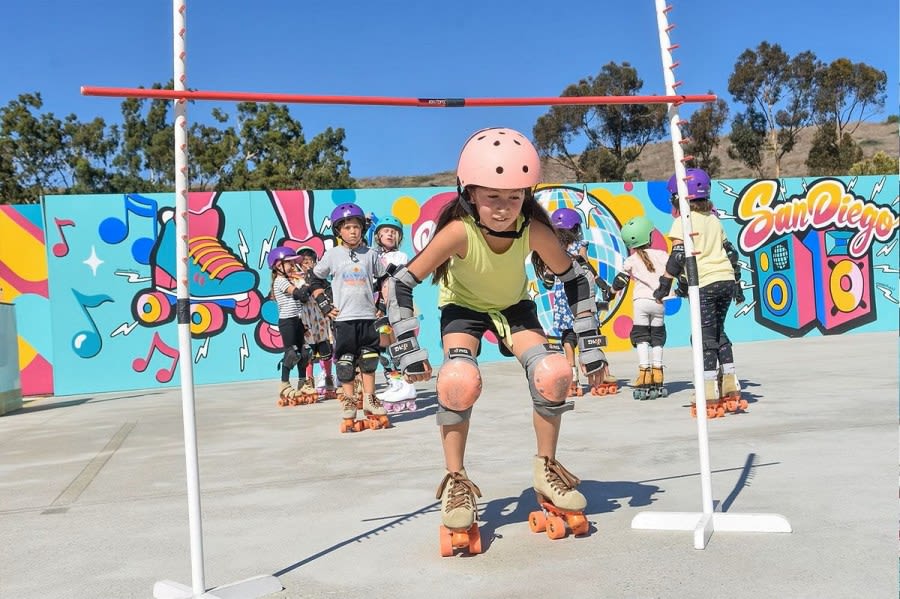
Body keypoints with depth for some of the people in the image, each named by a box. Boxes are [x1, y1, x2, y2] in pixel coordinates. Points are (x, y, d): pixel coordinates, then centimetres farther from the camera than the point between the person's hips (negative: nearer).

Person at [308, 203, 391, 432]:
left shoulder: (370, 254, 6)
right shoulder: (332, 255, 2)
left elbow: (383, 278, 18)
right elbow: (315, 280, 10)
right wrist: (324, 304, 2)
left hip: (367, 315, 2)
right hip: (343, 317, -2)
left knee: (369, 359, 5)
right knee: (345, 361, 1)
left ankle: (369, 399, 18)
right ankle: (349, 401, 13)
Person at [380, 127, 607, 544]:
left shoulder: (535, 231, -30)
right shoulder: (459, 232, -36)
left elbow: (576, 279, -15)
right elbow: (401, 283, -30)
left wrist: (590, 345, -13)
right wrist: (407, 350, -29)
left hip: (513, 306, 2)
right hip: (463, 306, -2)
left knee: (554, 374, -19)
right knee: (459, 381, -28)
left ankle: (546, 468, 6)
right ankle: (456, 480, -6)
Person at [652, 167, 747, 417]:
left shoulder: (683, 222, -3)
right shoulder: (714, 219, 18)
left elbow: (678, 256, -12)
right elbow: (730, 252, 20)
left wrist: (664, 284, -10)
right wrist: (736, 282, 25)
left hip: (705, 284, -7)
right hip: (726, 280, 7)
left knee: (706, 339, -4)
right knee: (718, 333, 17)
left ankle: (710, 399, -5)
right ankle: (731, 392, 16)